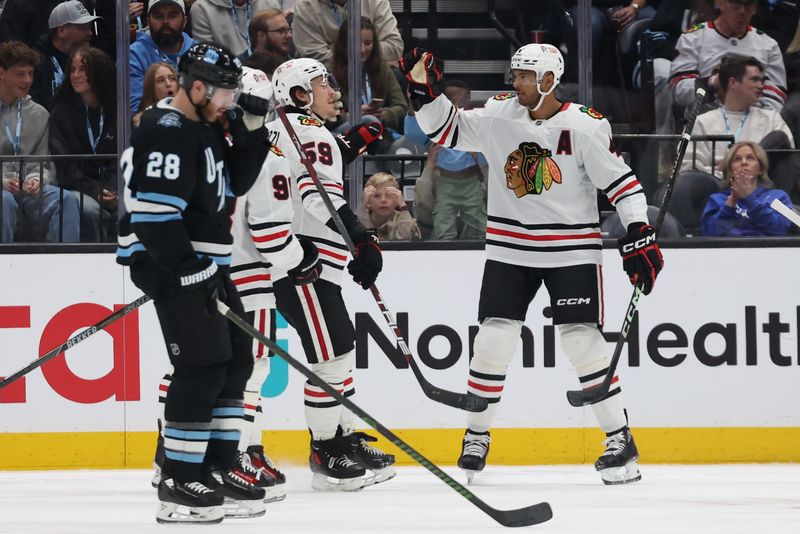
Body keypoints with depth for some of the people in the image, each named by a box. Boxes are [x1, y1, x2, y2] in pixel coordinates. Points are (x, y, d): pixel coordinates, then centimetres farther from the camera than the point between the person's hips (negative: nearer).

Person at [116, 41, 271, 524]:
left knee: (235, 360, 12)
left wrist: (252, 138, 5)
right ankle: (179, 485, -9)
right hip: (171, 266, -10)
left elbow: (234, 183, 20)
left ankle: (220, 468, 18)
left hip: (206, 262, 10)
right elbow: (154, 213, -23)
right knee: (202, 367, -12)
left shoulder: (206, 129, 14)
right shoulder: (167, 132, -17)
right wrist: (189, 272, -23)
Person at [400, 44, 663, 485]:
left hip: (572, 249, -3)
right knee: (493, 340, -2)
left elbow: (620, 180, -7)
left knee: (582, 341, -8)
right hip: (509, 249, 3)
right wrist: (425, 89, -12)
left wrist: (640, 234, -13)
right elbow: (445, 130, 3)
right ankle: (476, 439, 11)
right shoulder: (497, 117, -1)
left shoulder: (585, 127, -11)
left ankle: (620, 438, 2)